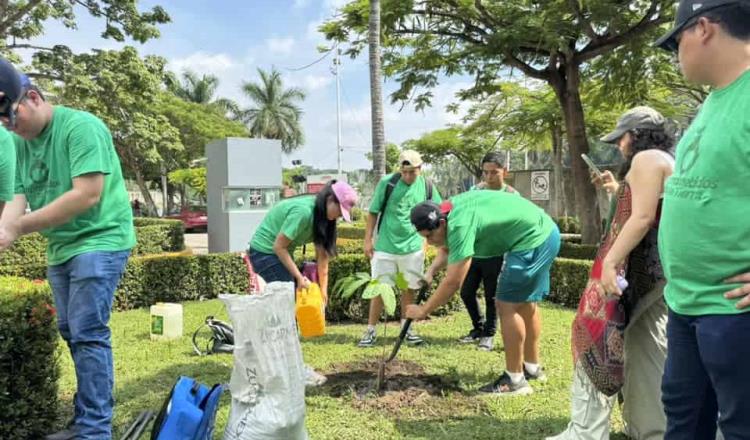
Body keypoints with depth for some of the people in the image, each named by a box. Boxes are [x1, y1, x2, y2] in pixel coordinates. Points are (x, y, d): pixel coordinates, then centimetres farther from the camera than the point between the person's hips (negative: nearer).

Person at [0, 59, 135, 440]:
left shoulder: (81, 126, -15)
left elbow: (87, 195, -23)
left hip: (99, 241, -8)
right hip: (59, 248, 8)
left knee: (87, 334, -10)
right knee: (72, 334, 11)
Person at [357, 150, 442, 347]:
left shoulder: (427, 186, 0)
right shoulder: (387, 183, -8)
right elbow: (373, 212, -2)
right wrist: (368, 240, -5)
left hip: (413, 248, 2)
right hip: (385, 247, -2)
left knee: (409, 289, 11)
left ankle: (407, 328, 25)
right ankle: (370, 331, 12)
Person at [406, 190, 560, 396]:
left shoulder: (460, 224, -28)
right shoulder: (450, 209, 1)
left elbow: (453, 282, -26)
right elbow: (447, 248, 16)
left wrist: (423, 310, -17)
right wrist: (430, 272, -2)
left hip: (534, 239, -10)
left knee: (507, 305, -8)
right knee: (526, 303, 19)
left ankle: (515, 380, 1)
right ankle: (532, 367, 34)